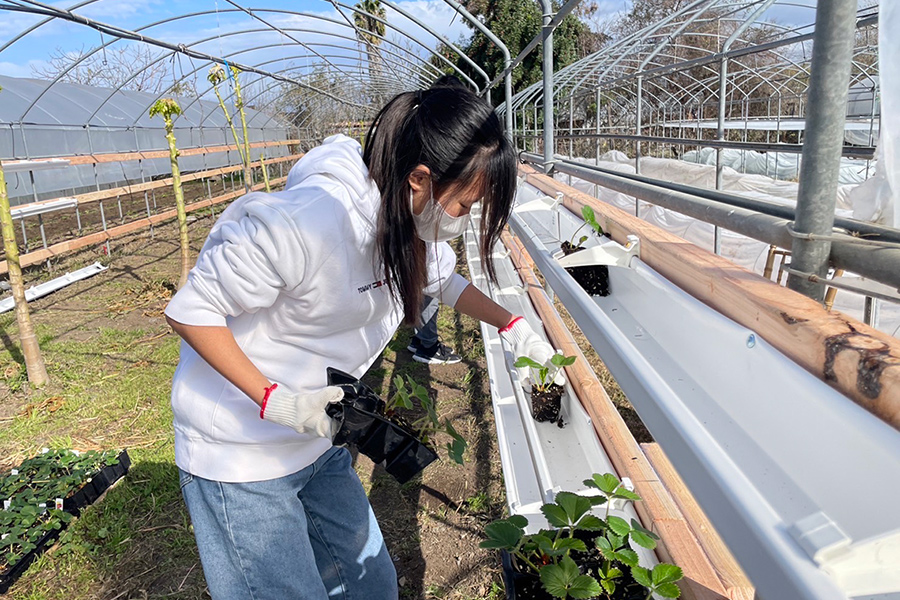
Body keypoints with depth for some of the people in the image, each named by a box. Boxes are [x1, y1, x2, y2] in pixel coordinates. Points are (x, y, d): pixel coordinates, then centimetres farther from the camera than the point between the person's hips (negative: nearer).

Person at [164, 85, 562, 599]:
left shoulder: (412, 223, -7)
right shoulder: (308, 219, -33)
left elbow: (444, 282, 15)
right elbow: (190, 310, -22)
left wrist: (511, 324, 2)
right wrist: (272, 399, -29)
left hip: (319, 440, 7)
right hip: (240, 455, -7)